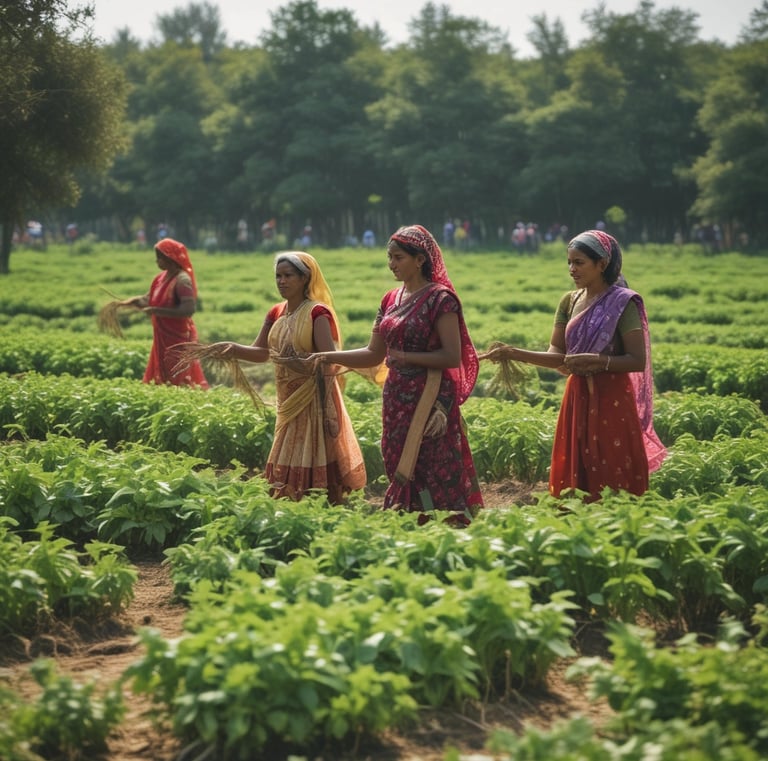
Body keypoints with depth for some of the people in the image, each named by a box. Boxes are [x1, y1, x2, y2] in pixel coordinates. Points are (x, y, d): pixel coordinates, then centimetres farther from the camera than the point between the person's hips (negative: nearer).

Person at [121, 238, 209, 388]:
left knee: (179, 382, -3)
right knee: (162, 378, 16)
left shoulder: (182, 280, -19)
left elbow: (188, 309, -28)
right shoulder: (162, 277, 8)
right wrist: (128, 302, -2)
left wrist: (157, 311, -27)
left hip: (179, 338, -9)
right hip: (163, 338, 9)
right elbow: (149, 299, 16)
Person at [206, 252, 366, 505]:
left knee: (322, 463, -4)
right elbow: (262, 353, 7)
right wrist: (234, 349, -10)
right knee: (289, 468, 12)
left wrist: (304, 362, -34)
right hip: (289, 400, 8)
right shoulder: (276, 313, 9)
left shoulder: (317, 313, -13)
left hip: (315, 399, -8)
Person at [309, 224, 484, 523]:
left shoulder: (440, 298, -9)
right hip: (397, 399, 7)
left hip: (429, 400, -7)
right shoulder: (391, 300, 12)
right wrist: (331, 357, 0)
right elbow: (374, 354, 12)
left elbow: (452, 357, -13)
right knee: (401, 474, 9)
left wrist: (406, 357, -17)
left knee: (433, 476, -5)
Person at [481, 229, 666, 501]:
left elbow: (638, 361, -14)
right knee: (576, 479, 8)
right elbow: (557, 356, 4)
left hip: (612, 400, -6)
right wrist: (514, 353, -9)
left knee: (612, 482, -2)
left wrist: (594, 360, -23)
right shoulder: (570, 301, 8)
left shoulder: (622, 303, -9)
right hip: (577, 398, 6)